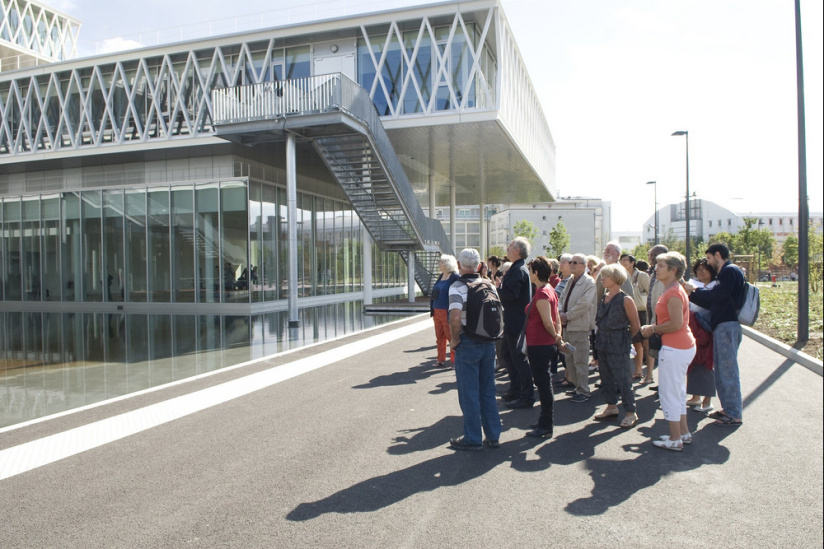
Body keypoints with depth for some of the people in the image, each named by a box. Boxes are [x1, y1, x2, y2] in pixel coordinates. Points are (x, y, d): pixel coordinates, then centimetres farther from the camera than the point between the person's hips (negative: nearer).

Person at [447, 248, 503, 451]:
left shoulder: (457, 287, -13)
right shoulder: (490, 285, 5)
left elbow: (455, 318, -25)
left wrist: (455, 339, -12)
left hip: (468, 344, -6)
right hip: (489, 343, 6)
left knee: (469, 393, 5)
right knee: (488, 391, 16)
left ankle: (473, 439, 14)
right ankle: (493, 436, 22)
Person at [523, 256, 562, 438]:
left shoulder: (542, 294, -20)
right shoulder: (550, 290, 12)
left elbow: (548, 323, -22)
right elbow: (557, 320, 14)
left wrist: (555, 337, -5)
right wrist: (557, 336, 8)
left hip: (539, 346, -10)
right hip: (546, 344, 10)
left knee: (543, 384, -2)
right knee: (544, 384, 18)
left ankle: (546, 427, 8)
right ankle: (545, 421, 29)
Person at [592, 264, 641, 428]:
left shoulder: (625, 300, -13)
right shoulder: (604, 298, 7)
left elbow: (636, 326, -7)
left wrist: (621, 338, 4)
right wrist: (602, 337, 10)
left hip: (618, 346, -7)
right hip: (603, 343, 7)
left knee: (623, 379, -1)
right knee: (606, 377, 15)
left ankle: (631, 413, 10)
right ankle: (612, 407, 29)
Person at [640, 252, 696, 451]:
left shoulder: (673, 293, -18)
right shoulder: (674, 290, 14)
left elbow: (676, 324, -24)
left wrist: (654, 329, -11)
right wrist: (654, 328, 9)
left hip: (674, 349, -11)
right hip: (684, 346, 11)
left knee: (669, 393, -2)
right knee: (678, 391, 19)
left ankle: (675, 439, 7)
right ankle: (684, 433, 29)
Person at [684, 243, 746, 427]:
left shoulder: (730, 271, -10)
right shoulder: (725, 273, 20)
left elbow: (717, 295, -22)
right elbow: (711, 303, 21)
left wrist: (695, 290, -9)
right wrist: (691, 294, 20)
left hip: (727, 326, -10)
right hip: (721, 326, 10)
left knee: (728, 369, -6)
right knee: (720, 369, 14)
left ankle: (735, 414, 1)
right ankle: (728, 408, 23)